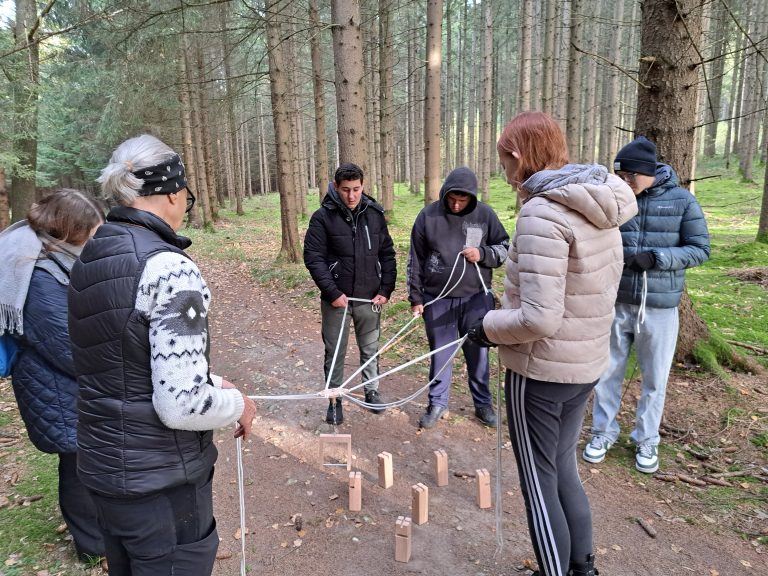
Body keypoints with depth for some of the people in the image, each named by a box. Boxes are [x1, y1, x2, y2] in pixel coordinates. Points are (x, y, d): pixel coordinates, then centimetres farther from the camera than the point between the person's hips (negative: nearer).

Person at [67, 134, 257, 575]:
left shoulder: (91, 259, 4)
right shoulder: (169, 267, -24)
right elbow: (181, 405, -28)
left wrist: (210, 382, 12)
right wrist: (238, 403, -9)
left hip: (102, 461, 9)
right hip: (159, 481, -8)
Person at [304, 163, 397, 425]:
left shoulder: (375, 214, 2)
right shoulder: (323, 217, -8)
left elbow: (387, 254, 6)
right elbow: (313, 257, -10)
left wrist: (386, 289, -2)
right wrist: (332, 292, -16)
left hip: (370, 298, 3)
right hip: (337, 299, -3)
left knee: (371, 348, 16)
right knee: (335, 353, 8)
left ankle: (372, 391, 36)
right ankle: (335, 399, 25)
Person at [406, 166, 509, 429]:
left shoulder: (485, 215, -3)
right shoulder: (428, 216, -2)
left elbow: (505, 248, 7)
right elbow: (415, 260, 3)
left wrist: (483, 254, -14)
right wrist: (416, 297, 3)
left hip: (476, 298, 0)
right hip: (438, 299, 0)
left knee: (477, 352, 11)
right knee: (440, 353, 10)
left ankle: (483, 403, 29)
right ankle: (437, 403, 26)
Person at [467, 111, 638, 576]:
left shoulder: (542, 212, -23)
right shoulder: (601, 207, 4)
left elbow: (538, 319, -29)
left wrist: (489, 328, -10)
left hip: (541, 372, -9)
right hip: (587, 365, 9)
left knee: (539, 483, 10)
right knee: (563, 468, 25)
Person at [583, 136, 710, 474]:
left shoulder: (682, 200, -5)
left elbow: (700, 249, -5)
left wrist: (656, 257, -20)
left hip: (660, 307, -1)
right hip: (616, 303, 1)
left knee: (654, 378, 12)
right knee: (607, 372, 12)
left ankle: (646, 439, 32)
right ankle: (604, 431, 31)